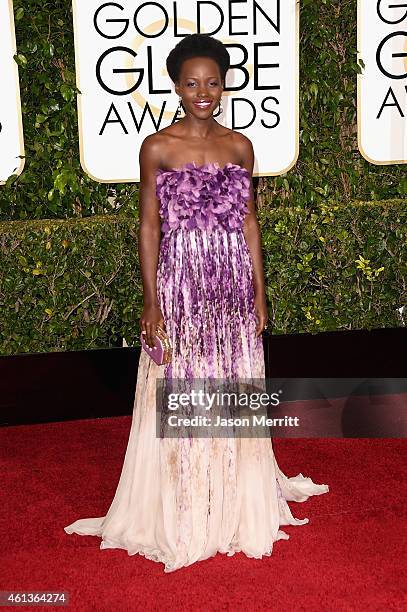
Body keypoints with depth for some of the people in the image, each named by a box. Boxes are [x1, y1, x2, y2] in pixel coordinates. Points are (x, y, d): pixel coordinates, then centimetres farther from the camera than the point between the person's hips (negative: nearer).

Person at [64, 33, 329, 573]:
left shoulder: (240, 146, 6)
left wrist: (259, 294, 7)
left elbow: (249, 223, 9)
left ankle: (236, 502, 29)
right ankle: (183, 514, 21)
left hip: (233, 285, 3)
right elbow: (149, 228, -4)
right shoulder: (157, 148, -3)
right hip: (181, 284, -3)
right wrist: (151, 303, -8)